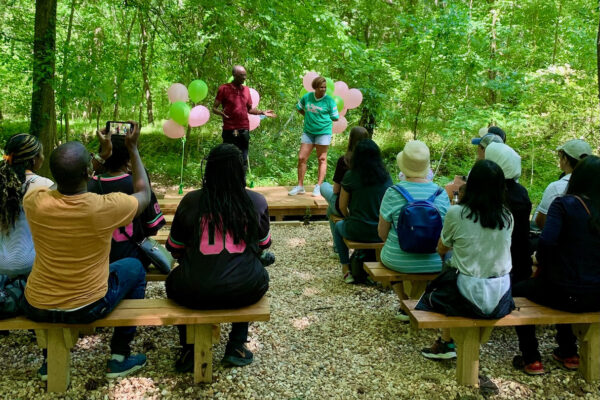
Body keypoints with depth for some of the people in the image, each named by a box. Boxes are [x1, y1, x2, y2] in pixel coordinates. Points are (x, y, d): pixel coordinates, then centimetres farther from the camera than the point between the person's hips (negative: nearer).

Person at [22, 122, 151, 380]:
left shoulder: (34, 202, -16)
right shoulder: (105, 207, -24)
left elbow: (60, 183, 10)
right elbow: (144, 195, -1)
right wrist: (133, 148, 5)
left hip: (36, 309, 3)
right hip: (86, 308, -3)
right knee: (134, 267, 23)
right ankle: (119, 358, 26)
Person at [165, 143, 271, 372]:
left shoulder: (191, 201, -3)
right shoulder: (257, 201, -2)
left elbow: (174, 249, 9)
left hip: (194, 293, 0)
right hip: (244, 292, 0)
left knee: (174, 281, 34)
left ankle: (189, 350, 26)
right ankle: (236, 346, 28)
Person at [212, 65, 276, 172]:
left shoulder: (246, 89, 12)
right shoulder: (224, 88, -2)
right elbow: (214, 108, -1)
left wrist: (262, 112, 7)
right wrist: (221, 113, -22)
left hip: (244, 131, 4)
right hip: (229, 131, -4)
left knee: (243, 162, 8)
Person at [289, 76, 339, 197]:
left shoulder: (329, 100, -8)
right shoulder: (307, 97, 3)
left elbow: (335, 118, -3)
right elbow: (299, 108, 20)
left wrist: (323, 119, -1)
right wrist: (308, 116, 11)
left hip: (323, 132, -4)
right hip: (308, 131, 4)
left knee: (322, 159, 3)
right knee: (301, 158, 3)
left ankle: (319, 187, 8)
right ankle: (300, 186, 14)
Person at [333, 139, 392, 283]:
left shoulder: (351, 176, -11)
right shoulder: (386, 177, -3)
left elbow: (342, 206, -3)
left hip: (358, 232, -3)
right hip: (382, 233, 3)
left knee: (338, 227, 31)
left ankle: (347, 269, 26)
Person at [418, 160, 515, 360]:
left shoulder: (456, 213, -13)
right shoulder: (507, 217, -1)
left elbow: (441, 249, 4)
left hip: (470, 298, -4)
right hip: (501, 300, 5)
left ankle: (446, 343, 35)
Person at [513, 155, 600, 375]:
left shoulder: (564, 204, -13)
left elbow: (547, 241, -26)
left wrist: (542, 265, -5)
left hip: (568, 295, -6)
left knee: (518, 291, 20)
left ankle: (531, 359, 22)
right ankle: (568, 353, 42)